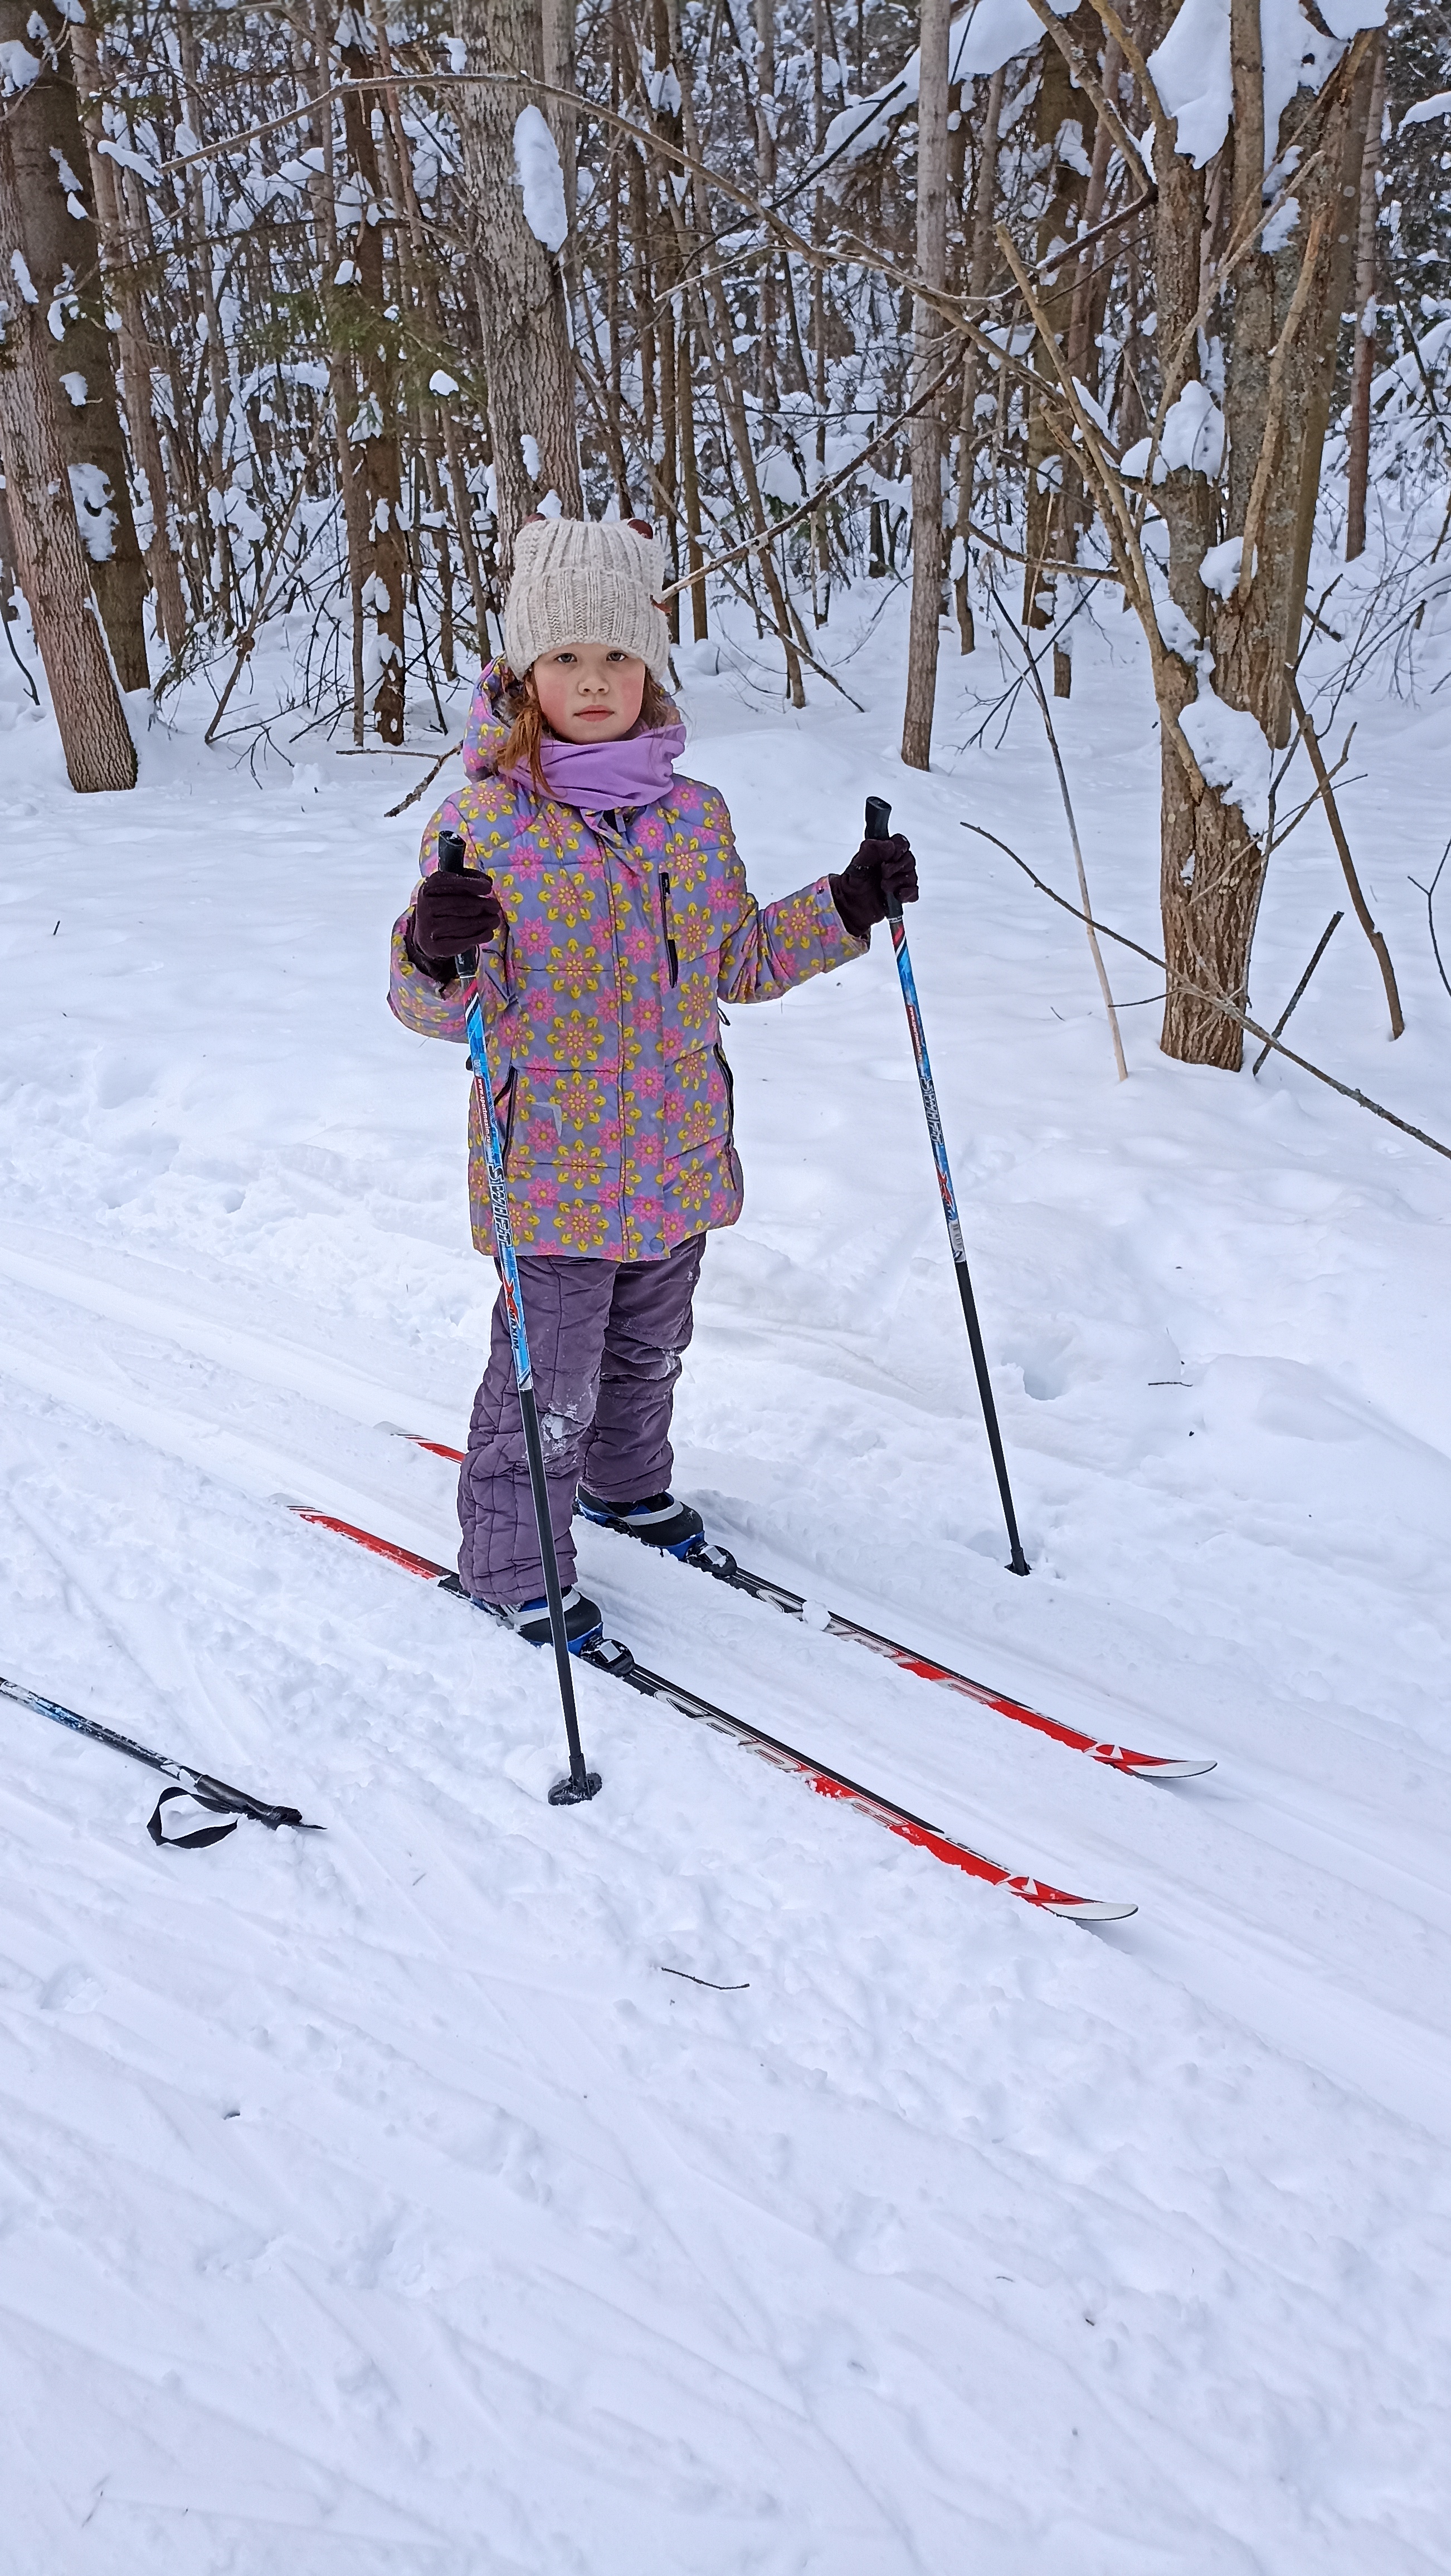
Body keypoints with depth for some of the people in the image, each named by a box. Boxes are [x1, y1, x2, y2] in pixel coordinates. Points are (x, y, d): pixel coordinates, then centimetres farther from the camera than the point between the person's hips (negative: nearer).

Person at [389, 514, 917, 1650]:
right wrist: (434, 958, -35)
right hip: (552, 1168, -5)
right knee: (548, 1384, 3)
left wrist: (848, 906, 6)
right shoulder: (481, 821, -12)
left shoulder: (696, 815, 4)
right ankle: (511, 1565, 24)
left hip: (678, 1156, 6)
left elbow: (742, 960, 15)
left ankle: (627, 1484, 50)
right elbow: (450, 1011, -13)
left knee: (648, 1352, 24)